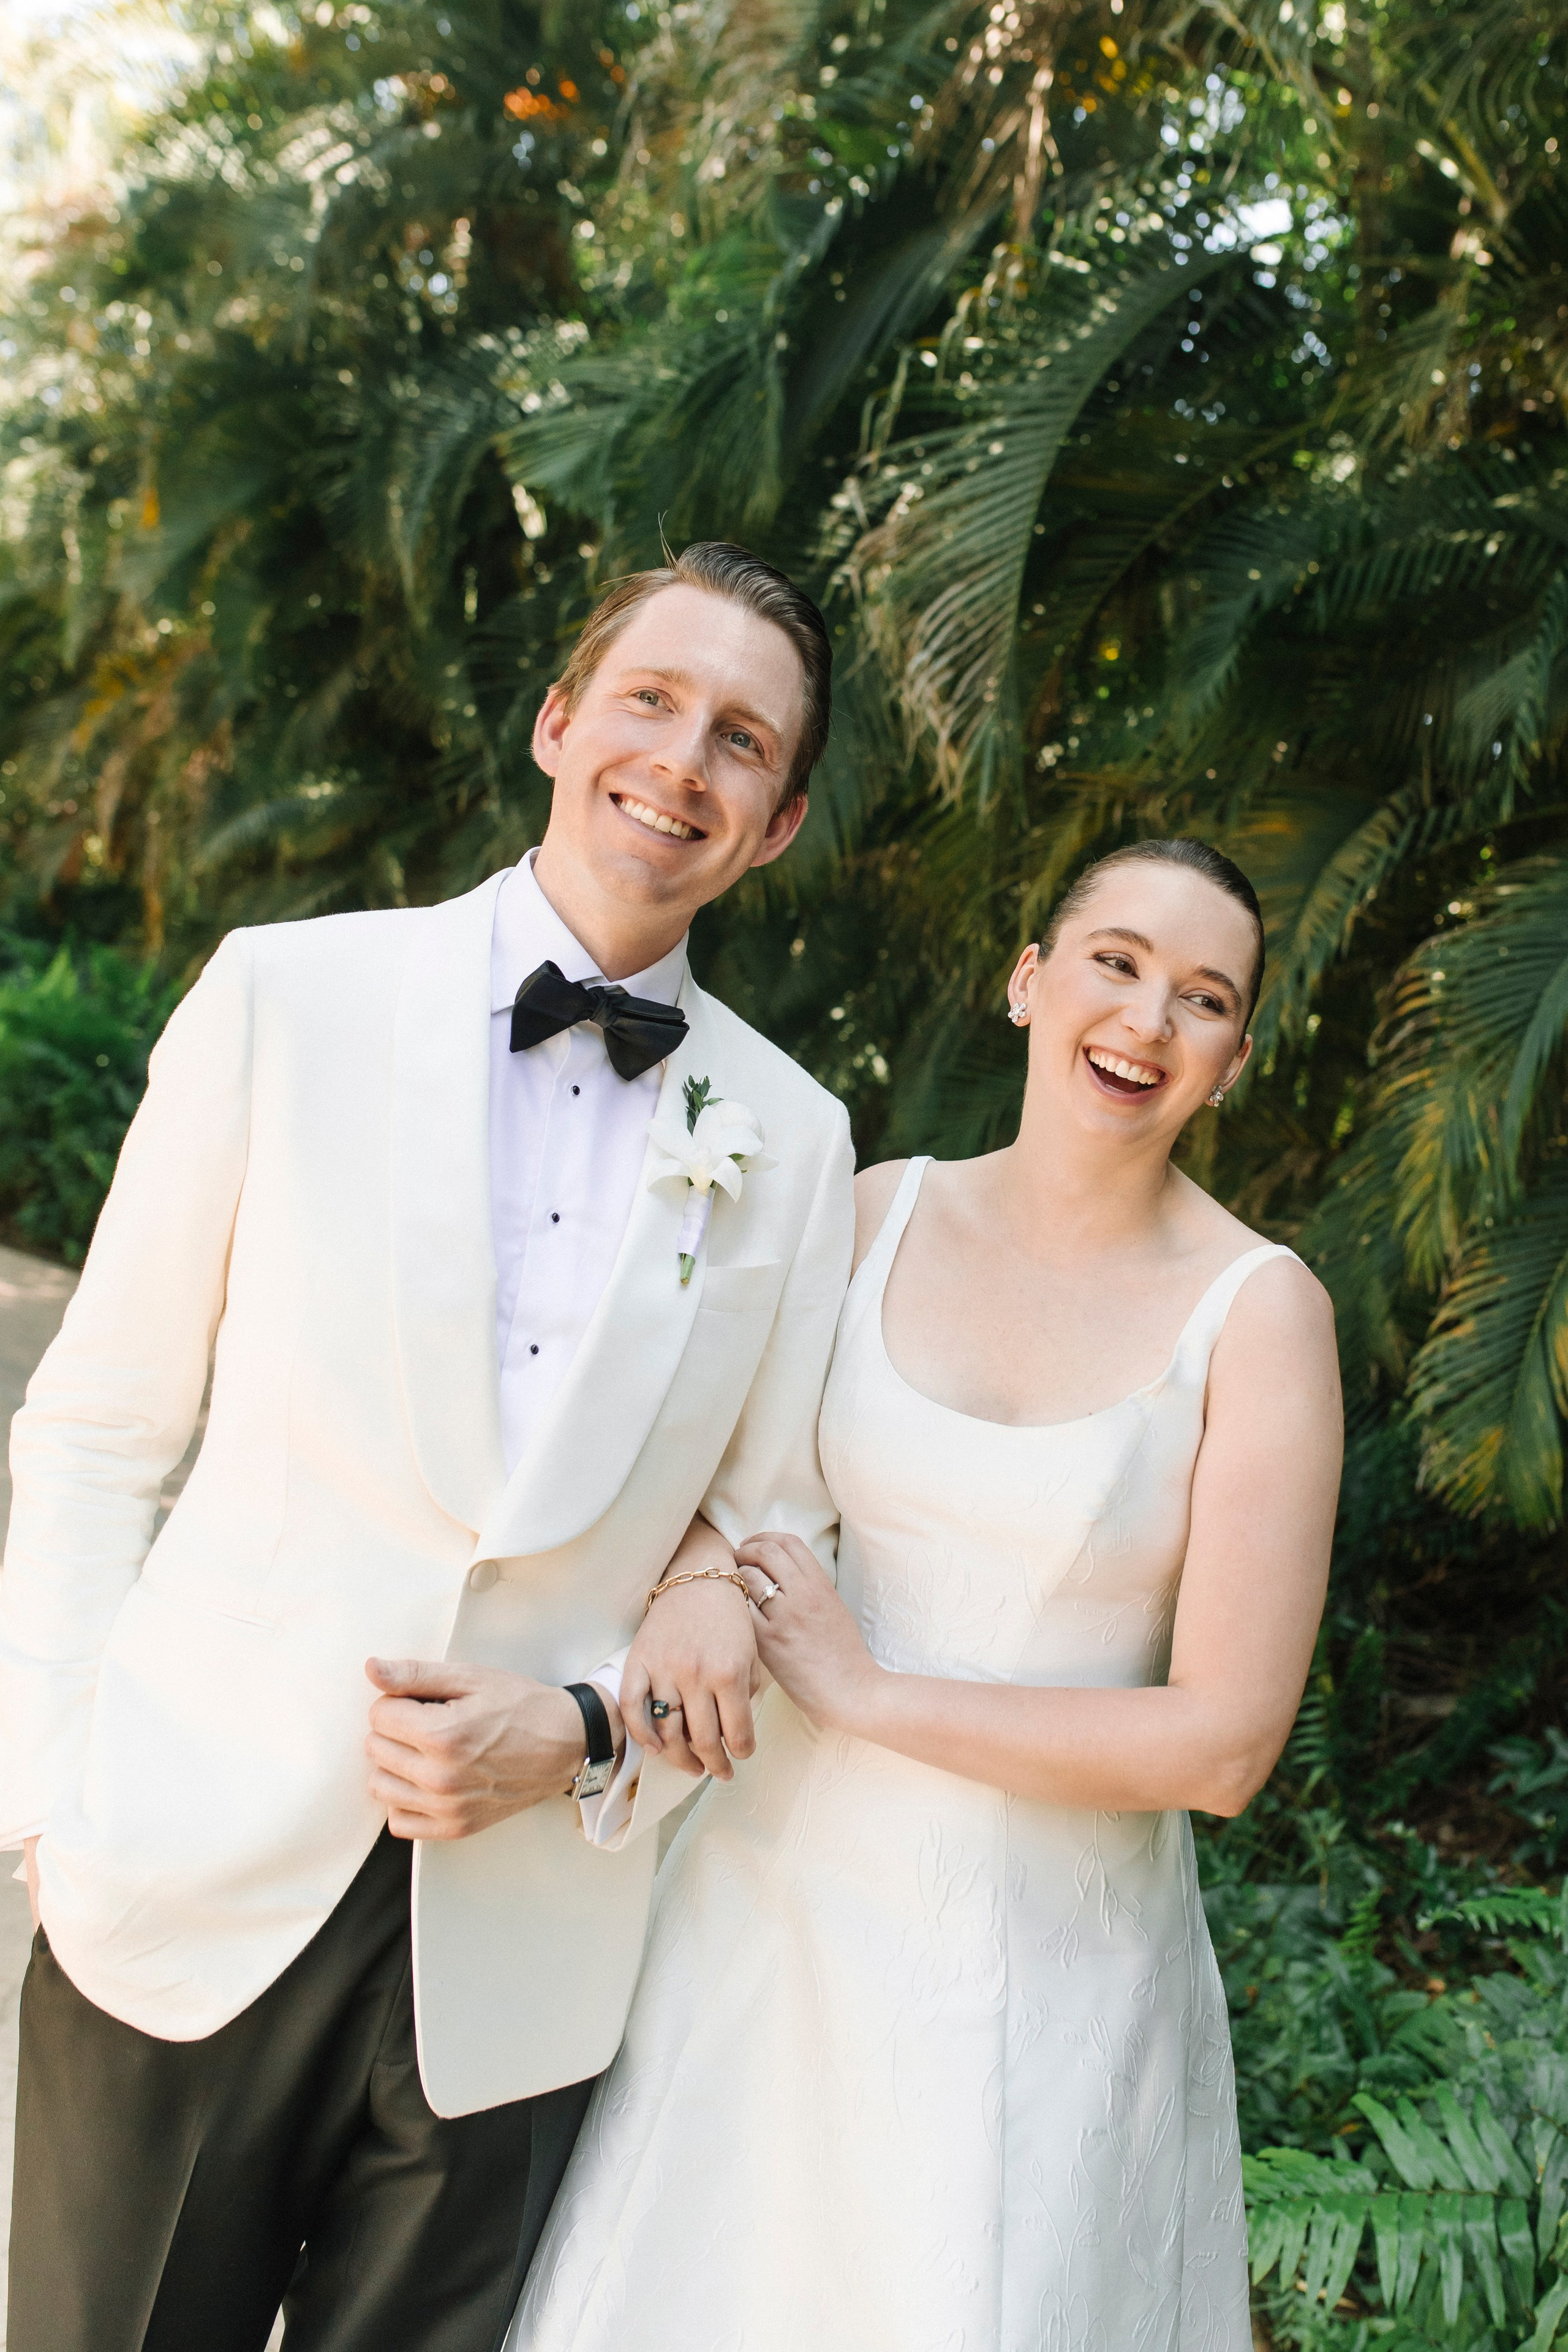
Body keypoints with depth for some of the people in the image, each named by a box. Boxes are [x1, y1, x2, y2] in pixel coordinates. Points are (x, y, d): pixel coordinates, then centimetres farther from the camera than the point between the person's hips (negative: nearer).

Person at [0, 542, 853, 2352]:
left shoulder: (792, 1139, 1)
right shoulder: (288, 997, -5)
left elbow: (775, 1525, 7)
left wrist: (585, 1737, -9)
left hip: (521, 1960, 2)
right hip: (196, 1889, -1)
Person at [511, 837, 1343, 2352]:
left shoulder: (1258, 1311, -12)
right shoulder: (881, 1212, -2)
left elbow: (1224, 1743, -16)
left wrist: (869, 1695, -15)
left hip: (1041, 1978, -3)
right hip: (790, 1892, 3)